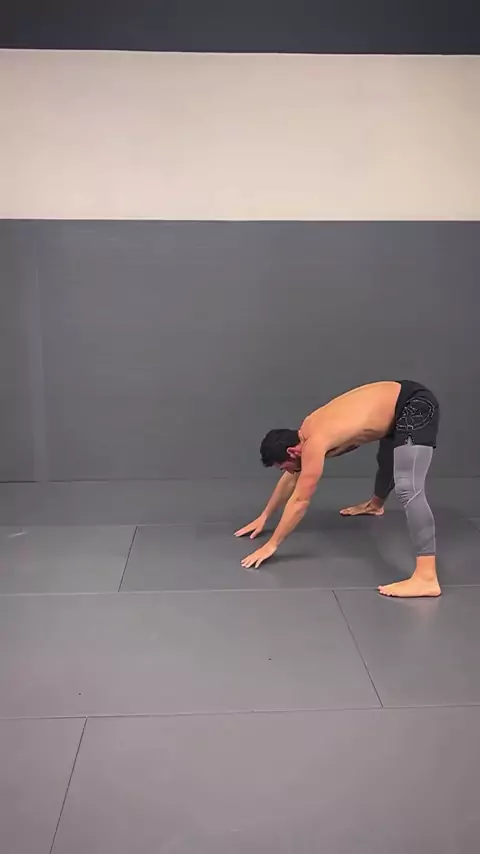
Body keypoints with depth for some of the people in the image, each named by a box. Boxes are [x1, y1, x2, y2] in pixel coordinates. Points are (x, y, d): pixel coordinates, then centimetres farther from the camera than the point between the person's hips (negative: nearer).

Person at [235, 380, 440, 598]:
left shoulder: (314, 444, -23)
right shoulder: (308, 431, 4)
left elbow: (300, 500, -19)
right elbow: (290, 479, 18)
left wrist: (271, 545, -12)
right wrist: (264, 516, 23)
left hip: (417, 408, -10)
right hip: (398, 404, 10)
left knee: (407, 488, -24)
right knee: (388, 459, 36)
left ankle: (426, 578, -30)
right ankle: (376, 505, 66)